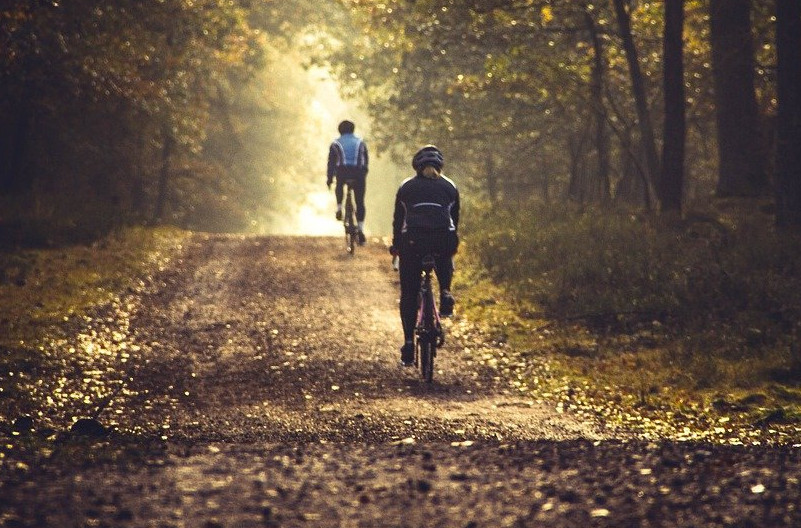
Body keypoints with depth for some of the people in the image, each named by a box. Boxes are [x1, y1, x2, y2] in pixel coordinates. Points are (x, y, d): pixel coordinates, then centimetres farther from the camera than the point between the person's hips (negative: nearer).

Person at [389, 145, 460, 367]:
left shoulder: (406, 187, 18)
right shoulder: (449, 187, 18)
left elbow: (398, 220, 22)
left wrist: (396, 246, 35)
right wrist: (452, 246, 37)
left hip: (412, 242, -1)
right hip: (443, 240, 1)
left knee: (409, 295, 10)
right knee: (444, 261, 38)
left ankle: (409, 342, 1)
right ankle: (445, 292, 11)